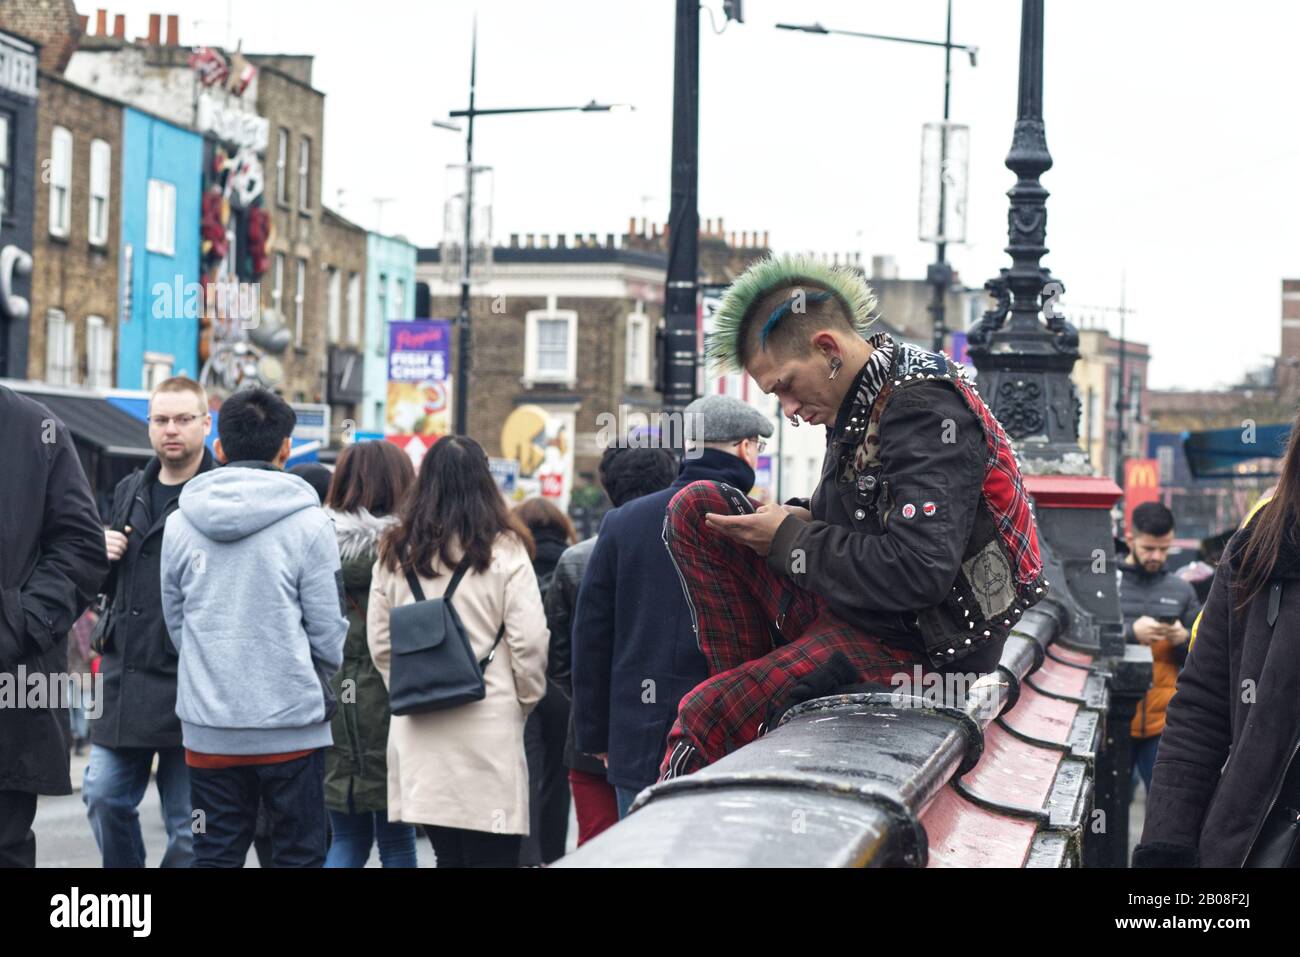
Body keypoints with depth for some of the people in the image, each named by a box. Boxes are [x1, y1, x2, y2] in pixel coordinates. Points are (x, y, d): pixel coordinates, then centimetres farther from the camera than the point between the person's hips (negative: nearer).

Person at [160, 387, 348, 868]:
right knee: (297, 854, 7)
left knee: (215, 855, 10)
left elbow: (175, 622, 8)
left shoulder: (179, 524, 2)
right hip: (292, 721, -3)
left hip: (208, 724, 3)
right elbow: (329, 631, -5)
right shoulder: (309, 524, -8)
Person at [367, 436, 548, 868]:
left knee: (447, 853, 12)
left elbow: (379, 644, 9)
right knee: (491, 854, -2)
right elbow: (529, 643, -6)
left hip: (418, 733, 4)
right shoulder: (504, 552, -6)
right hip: (488, 728, -4)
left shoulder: (395, 554, 7)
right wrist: (525, 701, 10)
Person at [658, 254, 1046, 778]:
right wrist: (800, 519, -1)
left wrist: (791, 541, -20)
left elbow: (919, 573, -32)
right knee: (696, 508, 2)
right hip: (848, 610, 10)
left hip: (911, 649, -10)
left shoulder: (926, 413, -22)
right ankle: (748, 681, -2)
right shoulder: (864, 398, 7)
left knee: (706, 716, -24)